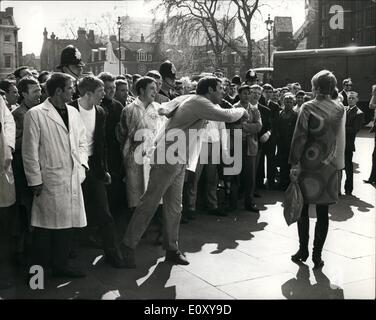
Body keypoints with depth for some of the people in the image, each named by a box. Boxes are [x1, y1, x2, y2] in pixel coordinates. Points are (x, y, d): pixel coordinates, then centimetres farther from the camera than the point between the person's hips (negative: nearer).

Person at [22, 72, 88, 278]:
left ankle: (61, 265, 26)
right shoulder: (35, 114, -7)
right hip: (50, 180, -6)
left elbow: (82, 141, 20)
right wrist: (35, 181, -9)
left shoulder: (73, 112, 11)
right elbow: (30, 151, -7)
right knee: (45, 226, 1)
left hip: (73, 178, 6)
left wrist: (82, 163, 6)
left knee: (67, 223, 11)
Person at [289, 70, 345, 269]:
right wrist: (338, 162, 13)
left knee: (302, 209, 12)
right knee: (322, 212, 6)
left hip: (308, 165, -3)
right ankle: (317, 255, 10)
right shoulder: (340, 109, 1)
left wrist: (294, 164, -7)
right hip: (329, 166, 3)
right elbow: (340, 138, 6)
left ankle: (303, 250, 18)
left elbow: (299, 137, -12)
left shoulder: (308, 108, -10)